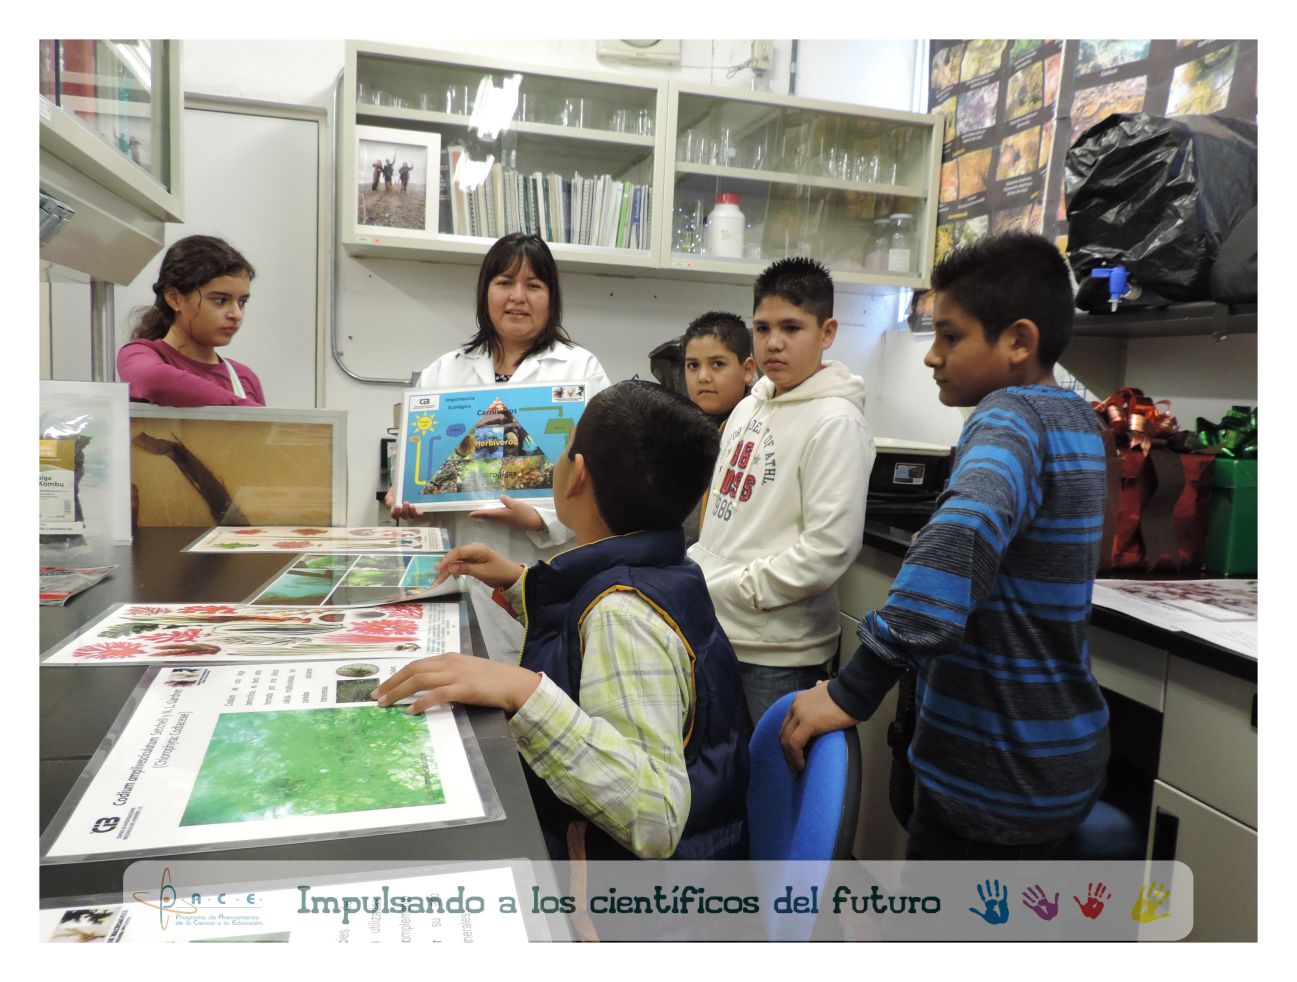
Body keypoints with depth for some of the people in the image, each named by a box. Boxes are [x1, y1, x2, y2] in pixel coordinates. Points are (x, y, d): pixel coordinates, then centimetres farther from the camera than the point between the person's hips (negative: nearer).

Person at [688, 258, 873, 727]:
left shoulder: (835, 421, -14)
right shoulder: (747, 408, 11)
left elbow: (831, 546, -21)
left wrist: (730, 590, -17)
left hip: (777, 651, -7)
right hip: (713, 632, 8)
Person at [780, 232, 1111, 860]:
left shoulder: (1011, 417, -21)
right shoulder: (1077, 418, 8)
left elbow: (964, 531, -42)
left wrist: (854, 691, -40)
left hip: (997, 778, -9)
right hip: (1058, 758, 9)